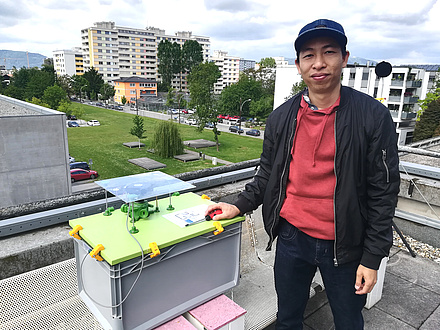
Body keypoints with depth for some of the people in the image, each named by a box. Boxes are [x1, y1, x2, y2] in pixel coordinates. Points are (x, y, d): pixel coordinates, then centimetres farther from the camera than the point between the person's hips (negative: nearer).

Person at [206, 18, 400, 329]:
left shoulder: (373, 116, -10)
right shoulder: (281, 118, -1)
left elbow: (383, 192, -8)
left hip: (344, 246, -2)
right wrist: (239, 206, -1)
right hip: (291, 237, 3)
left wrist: (372, 258, -8)